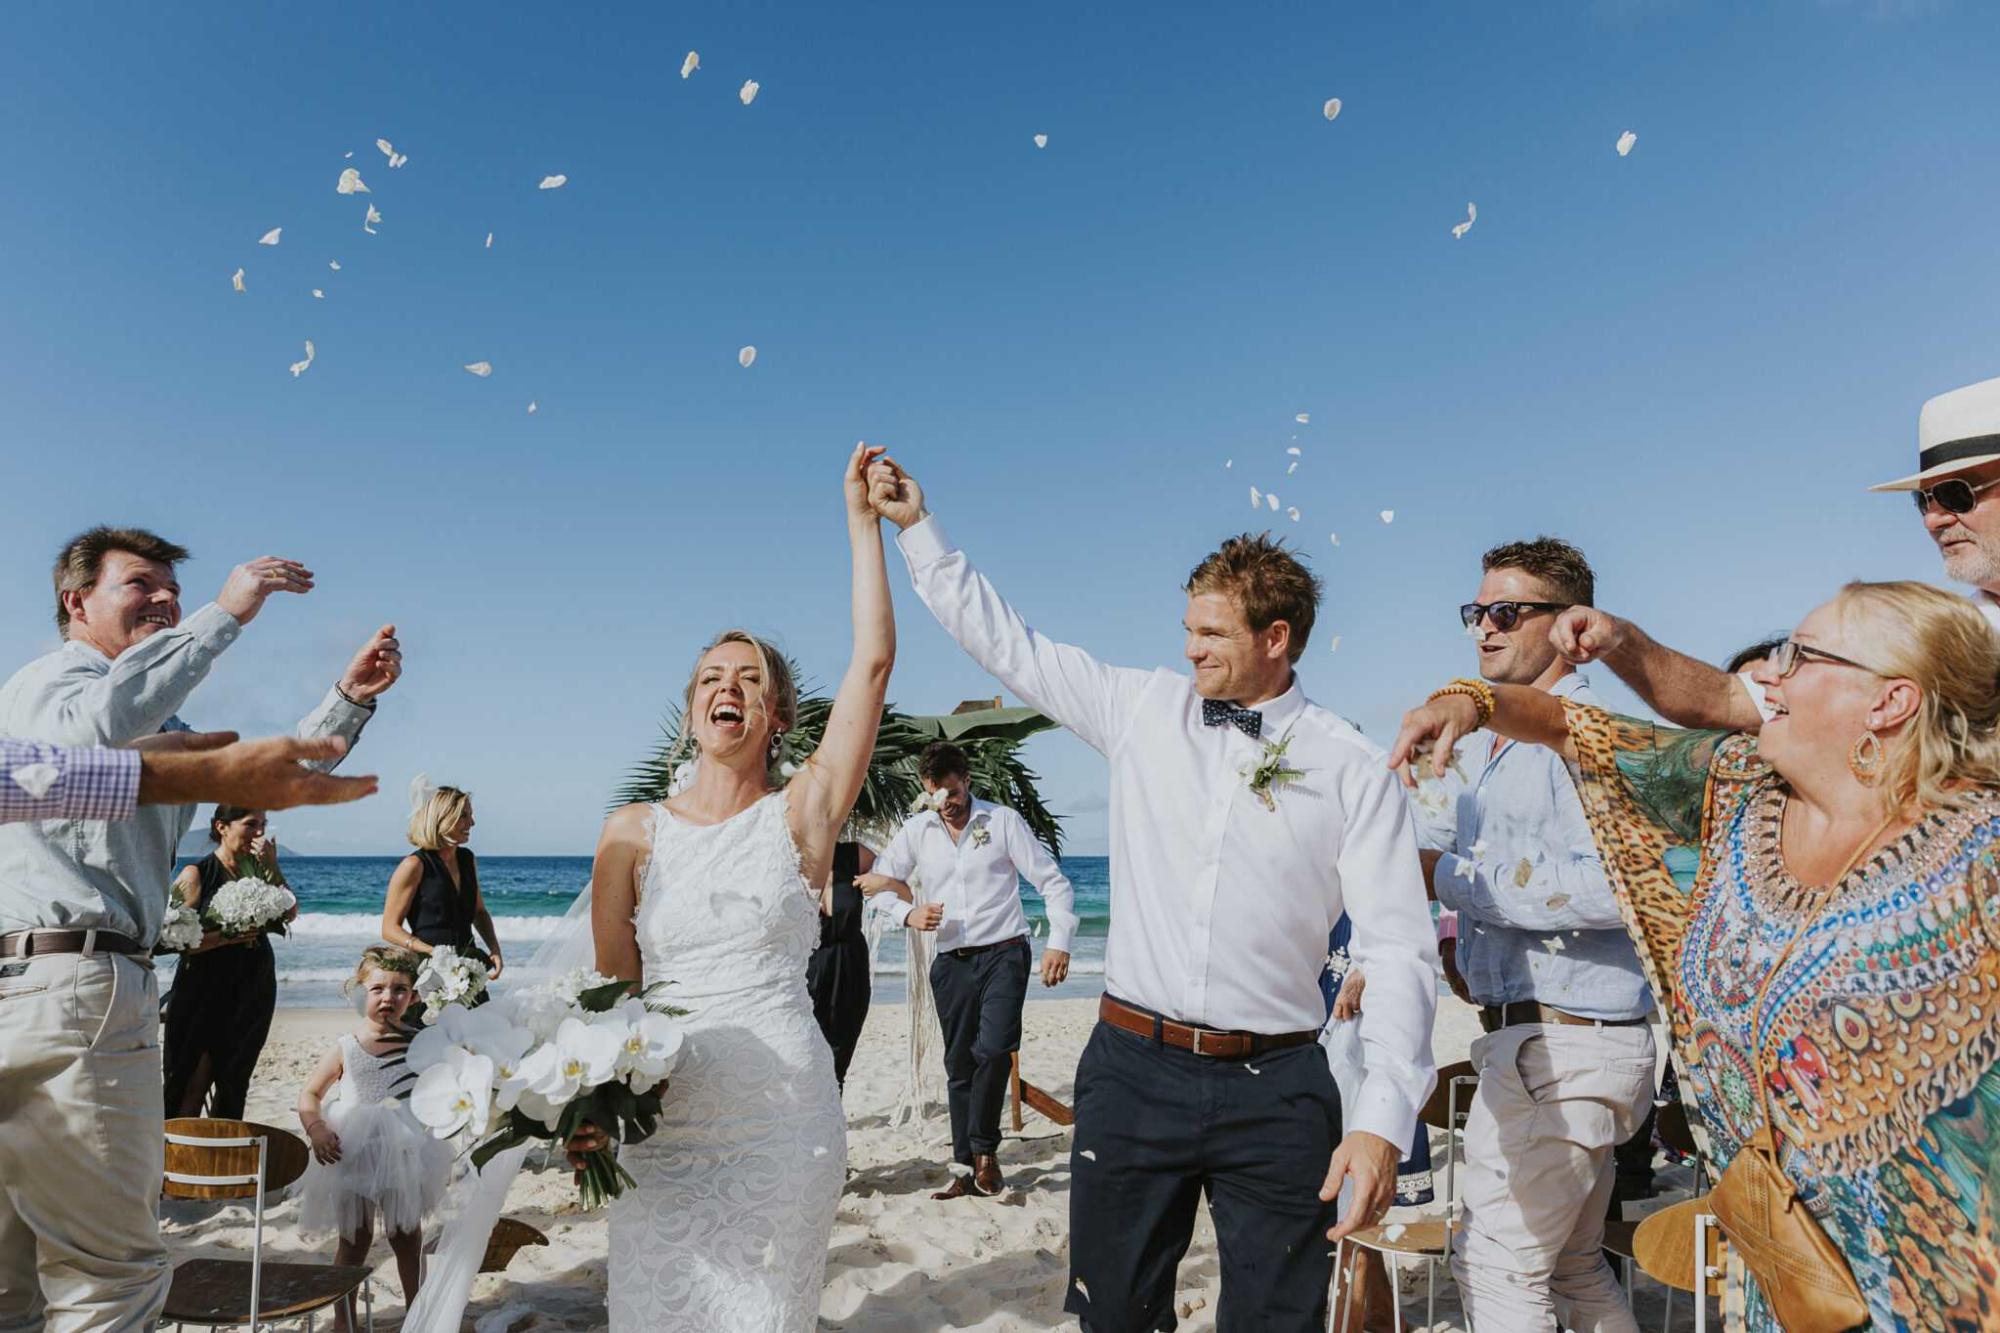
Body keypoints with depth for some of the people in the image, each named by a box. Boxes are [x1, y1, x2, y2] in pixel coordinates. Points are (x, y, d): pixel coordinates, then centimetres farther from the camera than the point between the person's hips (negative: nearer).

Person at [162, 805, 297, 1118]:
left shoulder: (257, 869, 8)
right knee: (192, 1084, -5)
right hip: (204, 995, -5)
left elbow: (290, 913, -4)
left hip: (252, 993, 5)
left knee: (234, 1084, 12)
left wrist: (272, 867, -9)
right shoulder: (196, 874, -5)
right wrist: (229, 936, -23)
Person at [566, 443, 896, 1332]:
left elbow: (874, 660, -8)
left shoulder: (801, 815, -1)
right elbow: (608, 988, 6)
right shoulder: (633, 832, 5)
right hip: (662, 1125, 2)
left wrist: (863, 520, -5)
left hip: (785, 1122, -1)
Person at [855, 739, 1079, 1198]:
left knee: (995, 1048, -20)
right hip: (951, 961, 3)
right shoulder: (915, 831, 6)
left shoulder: (1003, 820, -2)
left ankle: (984, 1150, 0)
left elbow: (1054, 883, -1)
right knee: (960, 1065, 7)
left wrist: (1059, 943, -11)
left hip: (1003, 953, -3)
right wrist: (910, 915, -11)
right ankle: (966, 1167, 18)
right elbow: (874, 888, 9)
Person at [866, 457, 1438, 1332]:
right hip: (1131, 1068, 2)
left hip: (1275, 1092, -2)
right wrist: (916, 526, 11)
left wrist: (1382, 1122, -16)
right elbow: (1003, 642, 11)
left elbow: (1401, 949, -7)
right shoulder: (1142, 710, 5)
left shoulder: (1353, 772, -3)